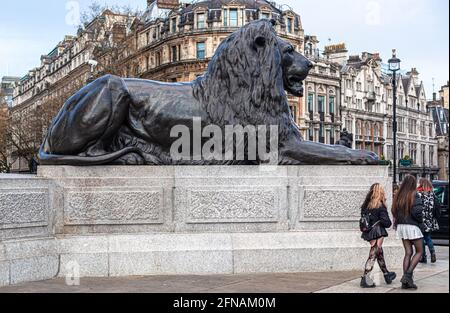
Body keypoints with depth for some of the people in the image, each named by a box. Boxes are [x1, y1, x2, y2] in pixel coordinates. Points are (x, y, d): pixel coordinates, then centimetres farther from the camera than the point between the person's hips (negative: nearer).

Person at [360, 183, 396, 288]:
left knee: (379, 252, 20)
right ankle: (365, 278, -8)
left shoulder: (366, 205, 5)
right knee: (373, 254, -5)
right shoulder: (380, 206, -13)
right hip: (378, 233, -7)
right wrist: (389, 223, 5)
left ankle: (386, 274, 33)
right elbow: (386, 221, -15)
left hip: (368, 232, 7)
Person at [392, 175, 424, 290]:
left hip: (401, 226, 6)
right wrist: (421, 221, -3)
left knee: (408, 253, 9)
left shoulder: (399, 196, 6)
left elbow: (394, 211, 8)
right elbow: (417, 211, -19)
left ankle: (406, 281, 6)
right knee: (419, 251, 7)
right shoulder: (414, 195, -12)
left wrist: (398, 221, 12)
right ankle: (408, 275, -8)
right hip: (412, 226, -6)